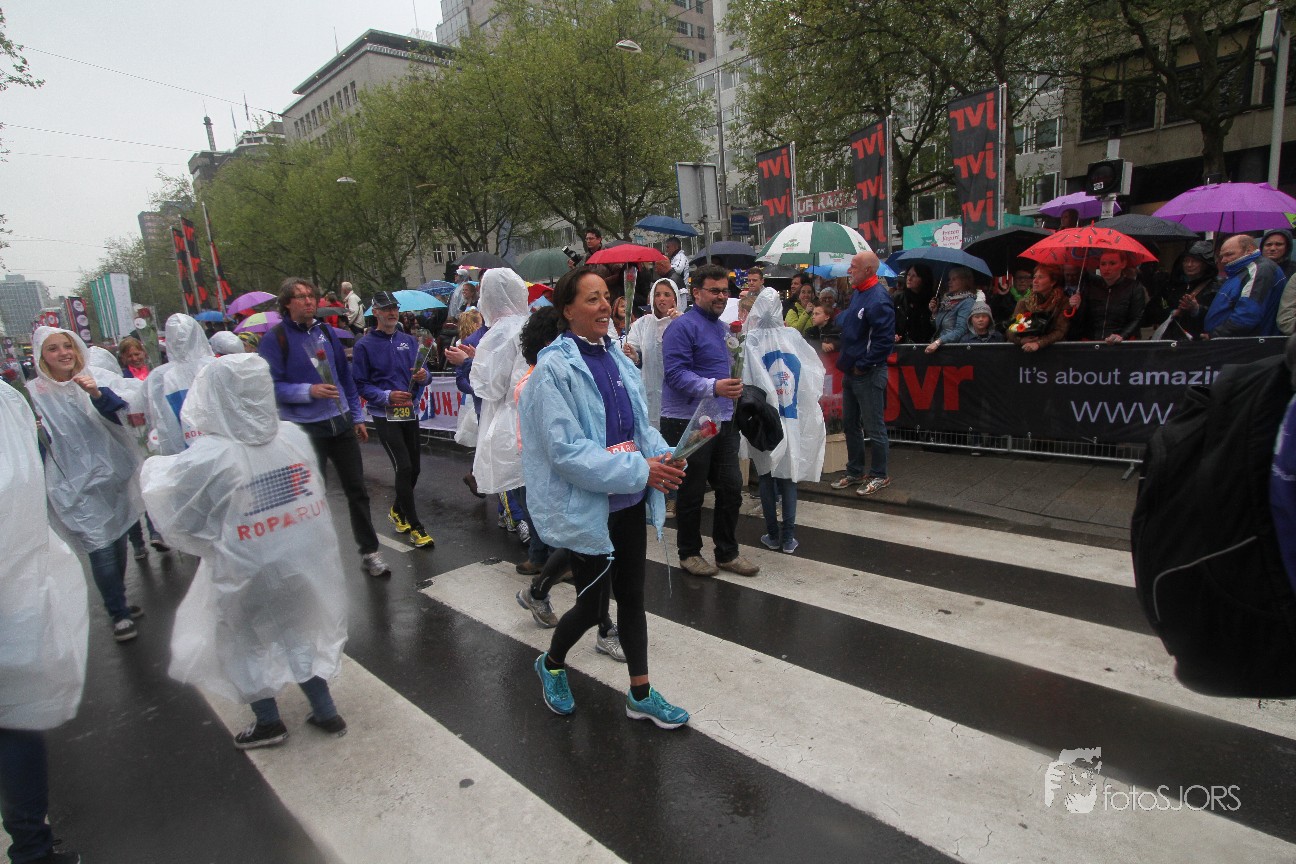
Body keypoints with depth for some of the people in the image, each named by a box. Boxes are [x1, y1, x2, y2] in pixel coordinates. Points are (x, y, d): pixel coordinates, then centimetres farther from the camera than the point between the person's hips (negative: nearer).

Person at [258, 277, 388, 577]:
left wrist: (357, 417, 14)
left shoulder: (325, 333, 9)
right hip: (305, 428, -5)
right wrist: (309, 391, -23)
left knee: (357, 489, 8)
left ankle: (370, 552, 19)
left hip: (341, 423, 5)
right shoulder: (275, 338, -7)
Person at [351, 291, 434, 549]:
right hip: (385, 415, -5)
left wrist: (423, 376, -10)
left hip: (410, 412, 5)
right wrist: (387, 396, -20)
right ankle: (415, 527, -2)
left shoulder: (409, 341, 10)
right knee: (404, 467, -12)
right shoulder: (365, 345, -3)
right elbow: (360, 384, -6)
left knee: (414, 467, 11)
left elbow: (421, 372, 14)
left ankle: (397, 511, 36)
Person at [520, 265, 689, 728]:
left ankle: (640, 693, 34)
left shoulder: (616, 357, 4)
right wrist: (639, 470, -24)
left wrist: (661, 454, -9)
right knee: (590, 605, 9)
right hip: (588, 508, -6)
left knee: (632, 596, 17)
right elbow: (566, 451, -22)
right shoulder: (555, 369, -16)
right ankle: (551, 665, 41)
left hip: (630, 501, 6)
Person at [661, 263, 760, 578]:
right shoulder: (683, 327, -10)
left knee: (731, 487, 10)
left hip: (723, 421, 8)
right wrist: (713, 387, -29)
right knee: (692, 493, 5)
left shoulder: (724, 328, 18)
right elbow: (675, 373, -21)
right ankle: (689, 552, 23)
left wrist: (734, 388, 15)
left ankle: (727, 552, 26)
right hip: (688, 422, -8)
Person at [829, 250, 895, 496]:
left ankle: (879, 476, 17)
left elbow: (884, 340, -24)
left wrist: (863, 365, -18)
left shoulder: (878, 299, -19)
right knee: (850, 424, 17)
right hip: (851, 372, 10)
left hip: (868, 374, -10)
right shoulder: (857, 293, 9)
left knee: (874, 428, 3)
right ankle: (854, 472, 30)